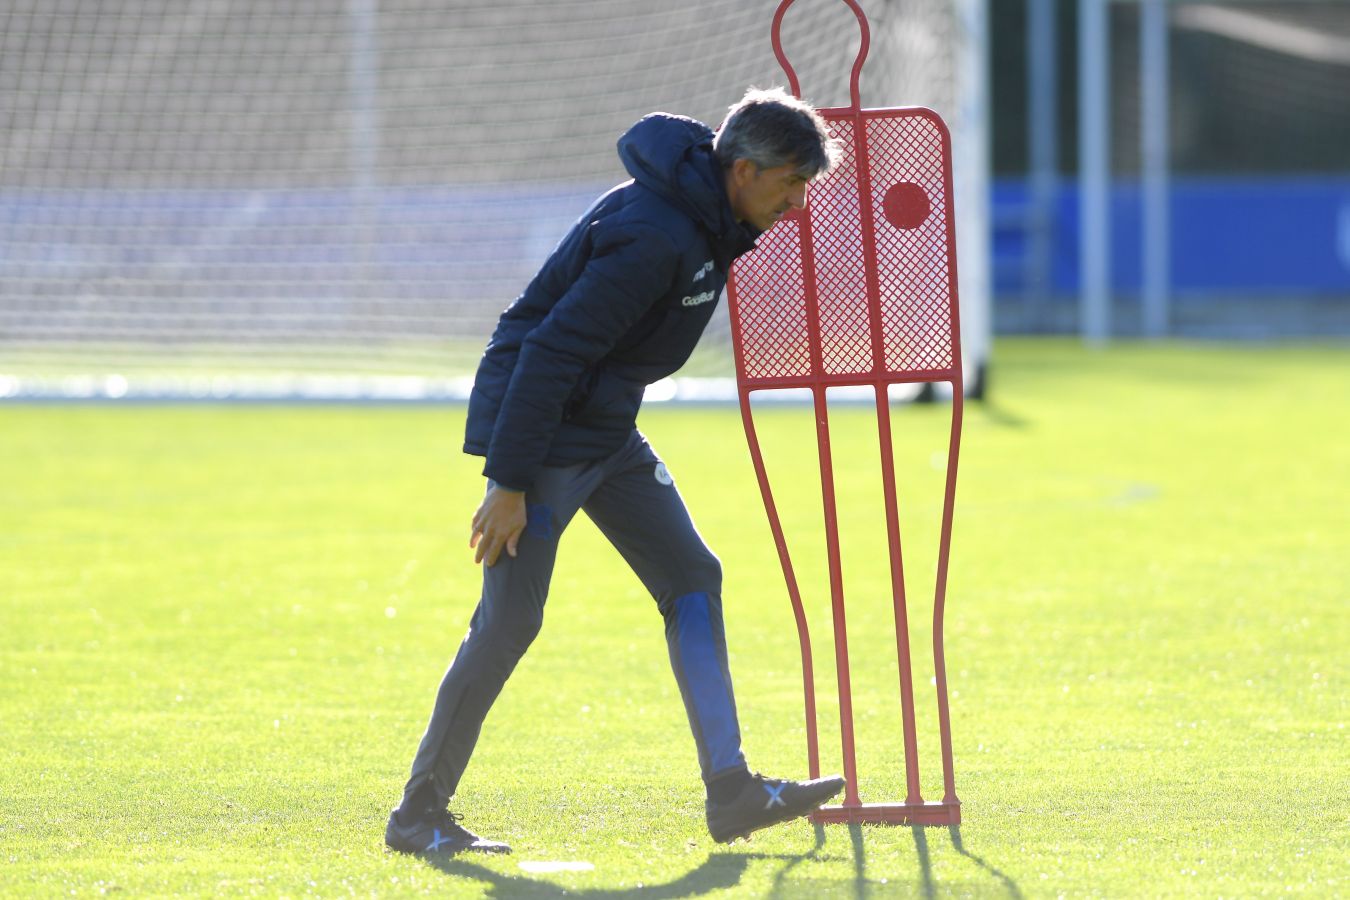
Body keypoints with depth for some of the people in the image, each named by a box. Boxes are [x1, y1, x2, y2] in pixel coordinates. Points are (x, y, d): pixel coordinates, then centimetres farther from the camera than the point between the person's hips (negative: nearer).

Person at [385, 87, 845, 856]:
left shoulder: (716, 221, 4)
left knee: (692, 577, 4)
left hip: (609, 432, 10)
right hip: (541, 429, -10)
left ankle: (731, 791, 3)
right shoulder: (653, 236, -27)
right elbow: (551, 352, -27)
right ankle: (419, 814, 3)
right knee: (510, 620, -7)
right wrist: (510, 485, -26)